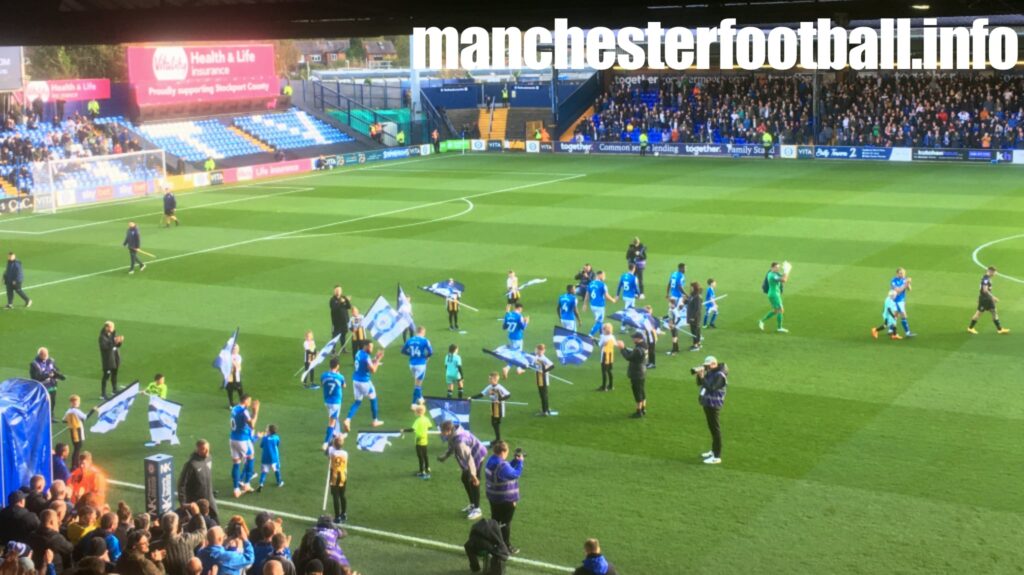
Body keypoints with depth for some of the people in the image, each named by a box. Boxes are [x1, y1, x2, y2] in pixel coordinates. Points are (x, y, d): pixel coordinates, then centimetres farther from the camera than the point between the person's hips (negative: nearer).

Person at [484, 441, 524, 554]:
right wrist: (519, 462, -12)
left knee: (495, 521, 19)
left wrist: (515, 461, 3)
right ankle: (506, 547, 15)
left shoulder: (490, 461, 2)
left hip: (493, 497, 9)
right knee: (506, 523, 5)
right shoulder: (502, 465, -30)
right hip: (506, 500, -9)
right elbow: (515, 474, -24)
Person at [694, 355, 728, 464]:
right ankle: (714, 450, 35)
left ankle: (717, 457, -4)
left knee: (715, 429, -7)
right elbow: (699, 383, 12)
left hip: (714, 405, -10)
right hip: (707, 403, 10)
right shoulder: (710, 372, 11)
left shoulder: (719, 375, -19)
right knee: (711, 428, 20)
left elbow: (710, 388, -28)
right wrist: (699, 375, -6)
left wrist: (702, 376, -27)